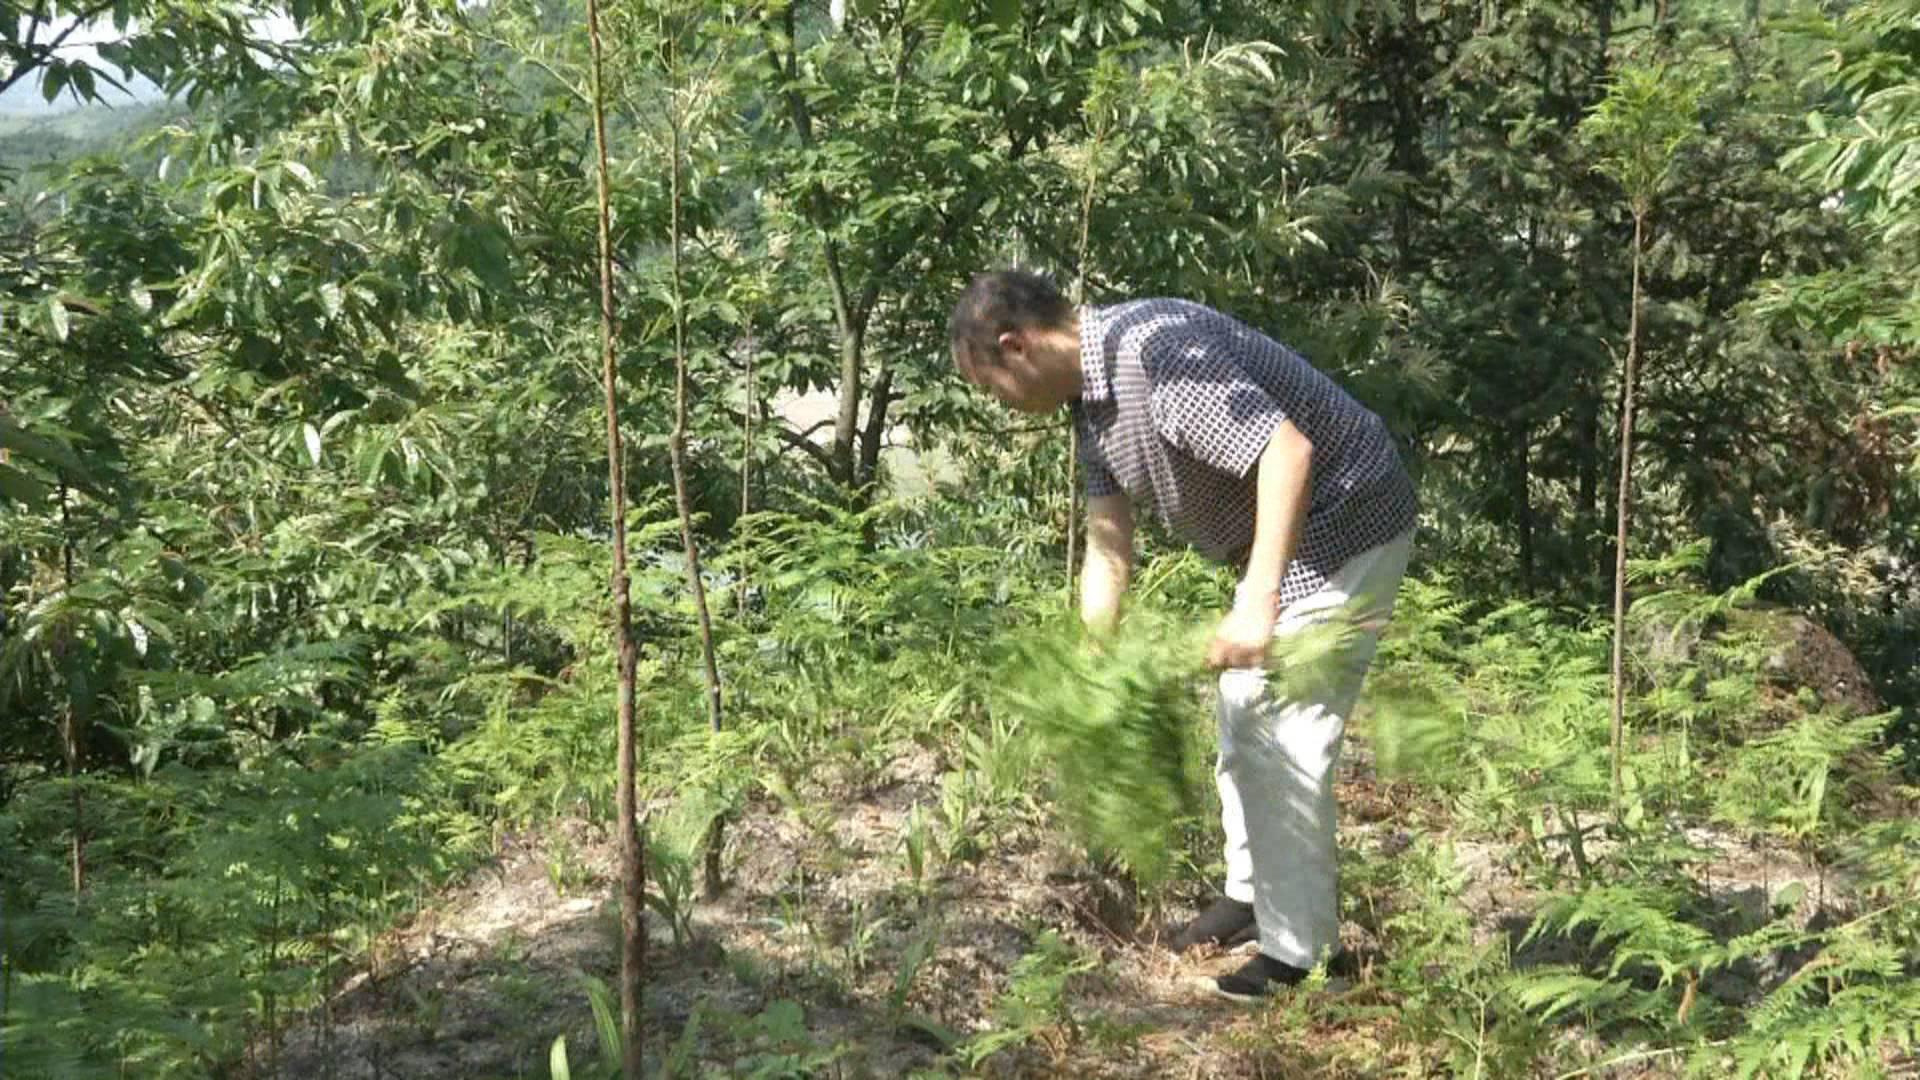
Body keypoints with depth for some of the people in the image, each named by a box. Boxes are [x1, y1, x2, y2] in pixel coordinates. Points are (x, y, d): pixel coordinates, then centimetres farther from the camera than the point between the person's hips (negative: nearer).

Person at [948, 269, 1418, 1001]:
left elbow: (1288, 449, -38)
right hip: (1276, 538, 10)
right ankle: (1251, 893, 36)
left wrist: (1259, 603, -41)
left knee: (1286, 739, -8)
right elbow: (1107, 547, 4)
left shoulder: (1154, 349, -29)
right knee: (1241, 721, 20)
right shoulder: (1091, 396, 3)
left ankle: (1298, 954, 3)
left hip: (1339, 527, -10)